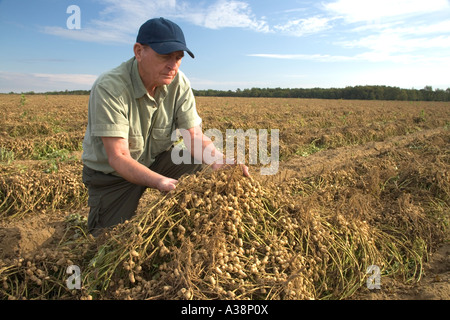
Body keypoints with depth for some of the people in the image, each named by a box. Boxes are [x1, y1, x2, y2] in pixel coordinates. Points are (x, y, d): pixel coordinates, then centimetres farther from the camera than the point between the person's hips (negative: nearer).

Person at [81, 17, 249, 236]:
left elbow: (195, 138, -16)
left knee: (204, 164, -21)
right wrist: (162, 182, -50)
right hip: (111, 175, -3)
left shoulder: (178, 84, -13)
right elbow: (118, 158, -33)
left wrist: (220, 161, -38)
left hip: (157, 163, 4)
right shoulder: (108, 88, -28)